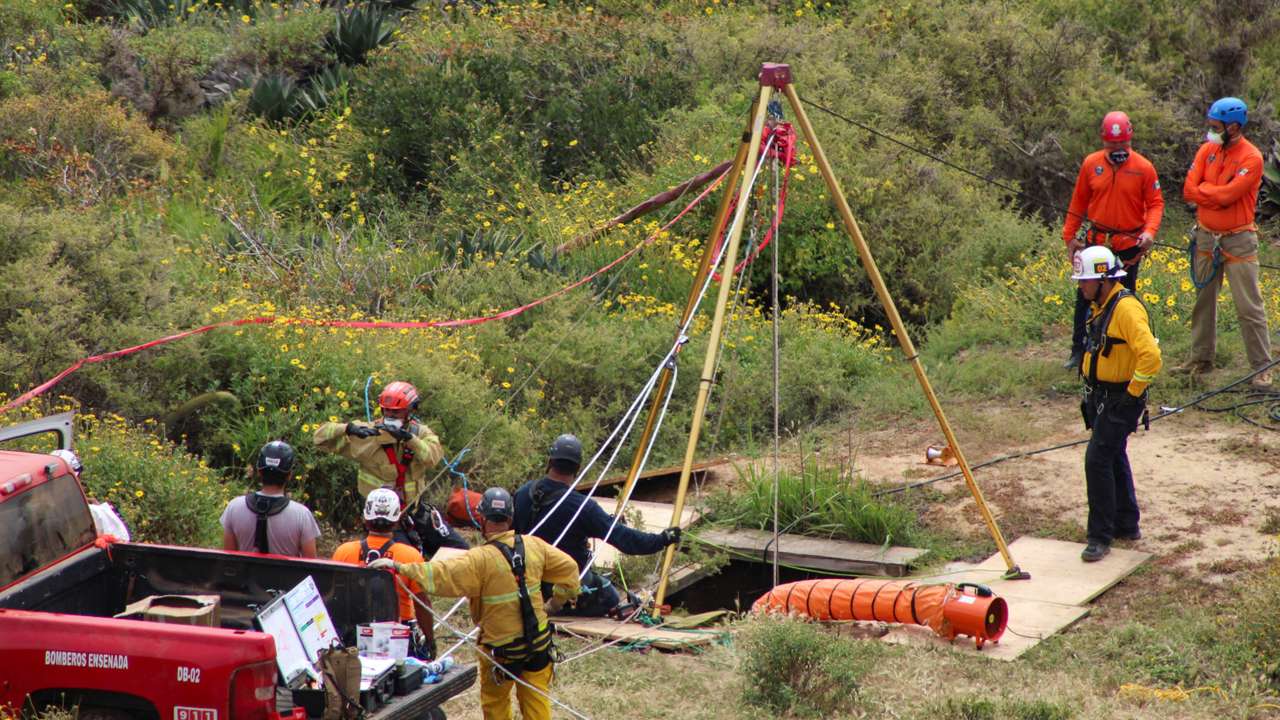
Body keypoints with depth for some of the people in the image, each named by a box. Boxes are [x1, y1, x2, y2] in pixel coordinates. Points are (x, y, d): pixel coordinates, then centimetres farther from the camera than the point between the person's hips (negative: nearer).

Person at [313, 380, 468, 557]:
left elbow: (433, 456, -24)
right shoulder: (368, 433, -9)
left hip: (415, 508, 4)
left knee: (459, 549, 7)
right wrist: (348, 428, -31)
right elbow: (321, 436, -12)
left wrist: (408, 438, -37)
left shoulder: (421, 433, -1)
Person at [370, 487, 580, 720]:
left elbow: (440, 575, -27)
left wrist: (398, 566, -23)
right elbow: (568, 567, 7)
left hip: (501, 648, -4)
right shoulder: (534, 546, -4)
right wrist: (559, 599, 18)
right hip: (538, 642, 4)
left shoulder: (481, 559, -21)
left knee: (494, 701, 17)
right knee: (536, 699, 13)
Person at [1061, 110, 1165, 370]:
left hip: (1129, 245, -2)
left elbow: (1156, 203, -3)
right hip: (1095, 242, 2)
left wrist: (1150, 231, -20)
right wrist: (1070, 236, 7)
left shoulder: (1144, 167, -7)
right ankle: (1079, 351, 14)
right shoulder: (1091, 164, -1)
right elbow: (1078, 202, 7)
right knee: (1086, 297, 5)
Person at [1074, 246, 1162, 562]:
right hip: (1101, 398, 10)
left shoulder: (1126, 308, -22)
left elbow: (1151, 355, -30)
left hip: (1121, 400, -10)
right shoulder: (1101, 307, 10)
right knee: (1113, 459, 18)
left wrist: (1132, 392, -21)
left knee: (1098, 459, -12)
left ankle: (1101, 536, -6)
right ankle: (1126, 525, 32)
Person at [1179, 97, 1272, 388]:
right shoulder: (1207, 150, 4)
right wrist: (1218, 192, -15)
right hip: (1205, 237, 6)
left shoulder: (1251, 158, -14)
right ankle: (1201, 358, 27)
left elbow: (1226, 195, -23)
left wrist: (1203, 190, -9)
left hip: (1238, 241, -6)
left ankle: (1262, 368, 0)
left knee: (1249, 306, -5)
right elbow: (1189, 190, -4)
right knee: (1203, 300, 15)